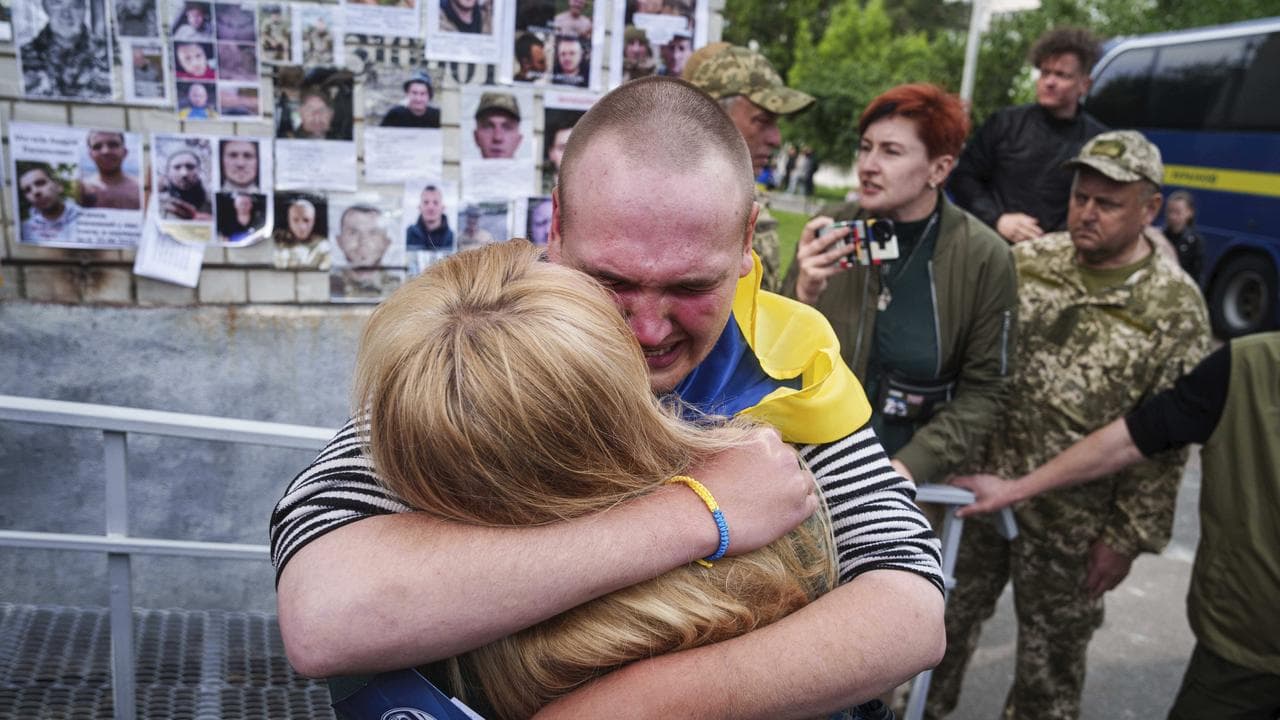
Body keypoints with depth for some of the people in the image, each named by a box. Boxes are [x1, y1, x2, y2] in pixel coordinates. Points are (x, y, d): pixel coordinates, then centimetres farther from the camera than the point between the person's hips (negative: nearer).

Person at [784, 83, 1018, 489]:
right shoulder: (830, 231, -8)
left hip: (915, 473, -1)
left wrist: (910, 465, -16)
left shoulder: (984, 258, -11)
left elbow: (984, 389, -5)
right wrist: (803, 296, -23)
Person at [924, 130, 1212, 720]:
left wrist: (1127, 537, -8)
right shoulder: (1025, 261, -2)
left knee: (1051, 659, 15)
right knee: (944, 622, 18)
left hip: (1070, 524, -3)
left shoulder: (1175, 307, -11)